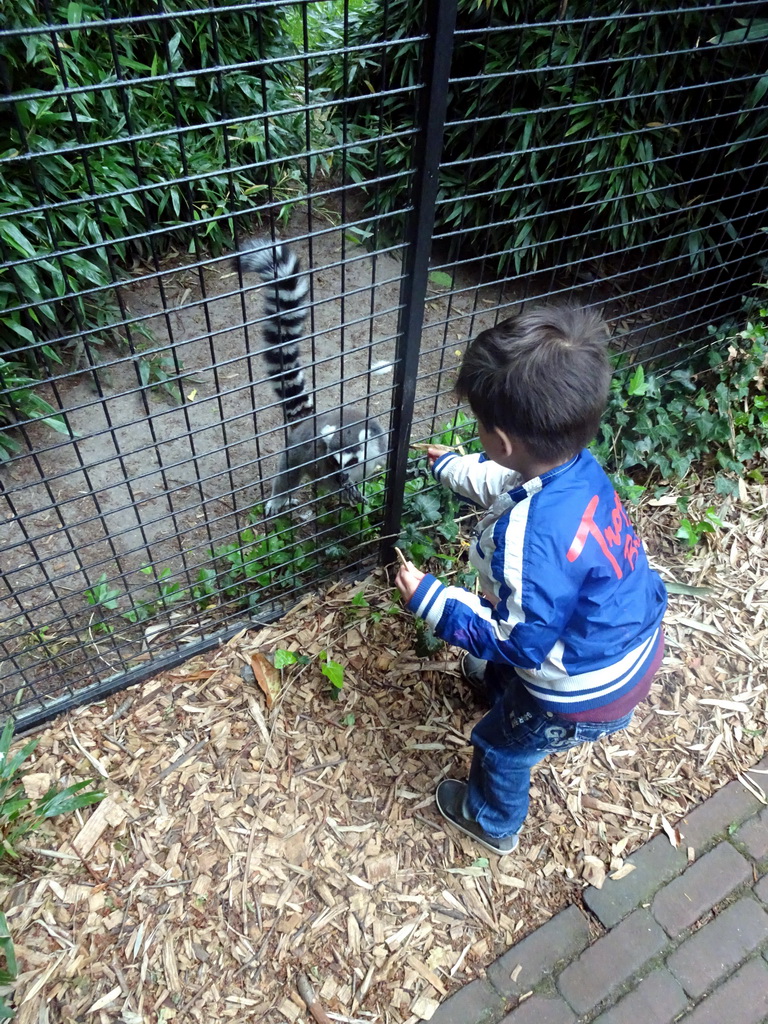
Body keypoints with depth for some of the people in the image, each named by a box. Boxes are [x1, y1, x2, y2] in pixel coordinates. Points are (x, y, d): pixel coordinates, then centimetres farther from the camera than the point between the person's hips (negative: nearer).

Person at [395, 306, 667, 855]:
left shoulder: (527, 541, -42)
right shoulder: (580, 465, -17)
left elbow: (517, 640, -26)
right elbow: (503, 482, 5)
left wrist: (429, 598, -19)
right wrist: (447, 465, 21)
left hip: (586, 694, -7)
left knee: (502, 748, 24)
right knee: (506, 667, 37)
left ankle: (493, 824, 54)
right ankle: (497, 682, 72)